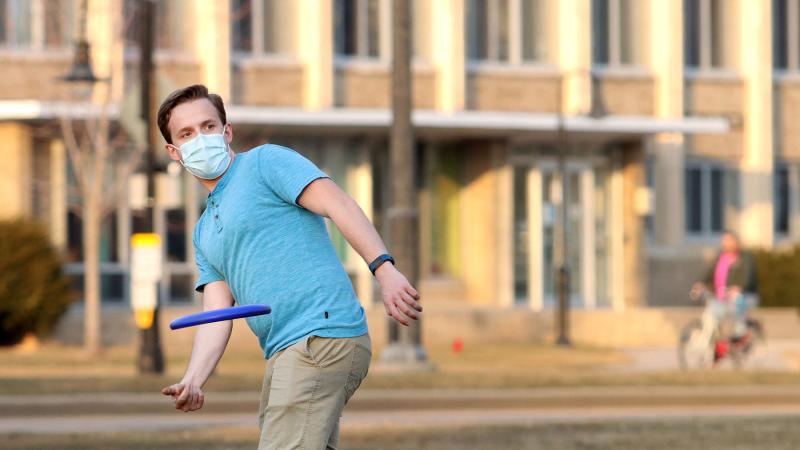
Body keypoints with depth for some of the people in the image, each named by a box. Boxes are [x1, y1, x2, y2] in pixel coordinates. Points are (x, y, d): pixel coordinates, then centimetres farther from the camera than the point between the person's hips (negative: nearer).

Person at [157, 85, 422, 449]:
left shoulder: (266, 162, 3)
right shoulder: (204, 234, 25)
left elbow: (338, 204, -11)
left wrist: (384, 269, -27)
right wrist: (193, 380, -4)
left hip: (322, 335, -9)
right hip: (283, 354, 9)